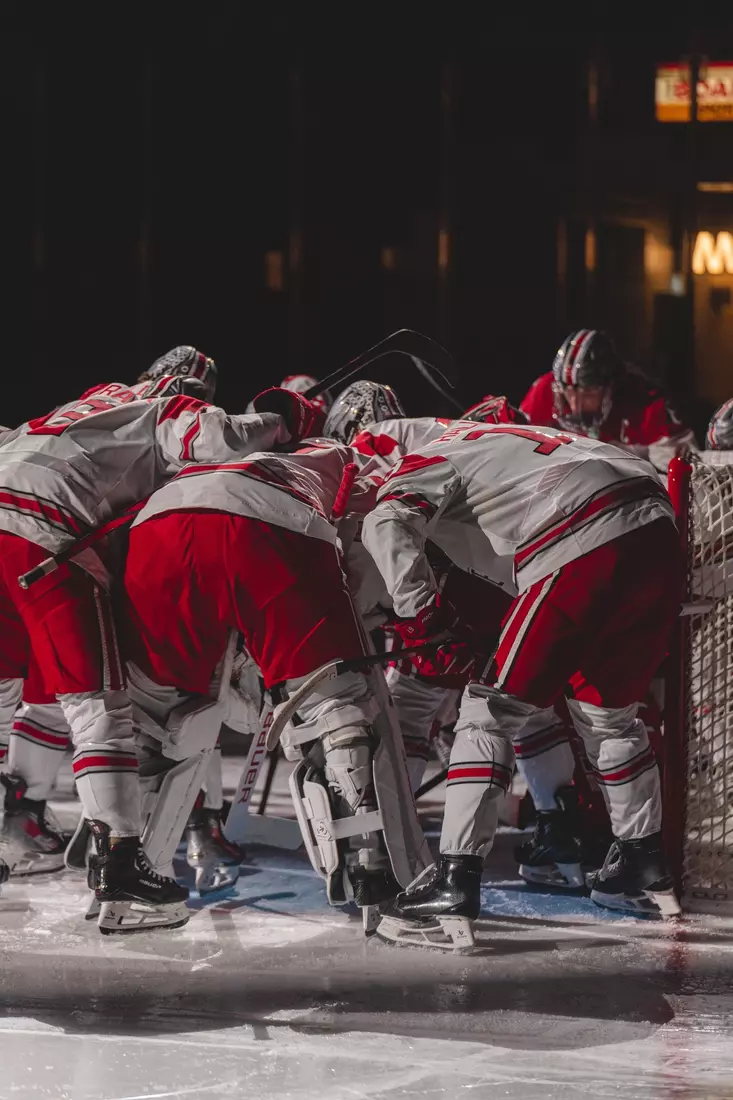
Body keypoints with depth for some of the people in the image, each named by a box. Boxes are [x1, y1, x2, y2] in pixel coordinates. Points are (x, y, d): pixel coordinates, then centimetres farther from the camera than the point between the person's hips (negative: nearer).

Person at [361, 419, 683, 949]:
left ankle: (454, 888, -8)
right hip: (662, 543, 8)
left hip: (585, 555, -8)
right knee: (608, 709, 28)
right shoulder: (498, 439, 36)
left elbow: (386, 523, -10)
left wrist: (423, 607, -7)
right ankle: (646, 867, 38)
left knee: (493, 710, 0)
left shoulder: (433, 460, 11)